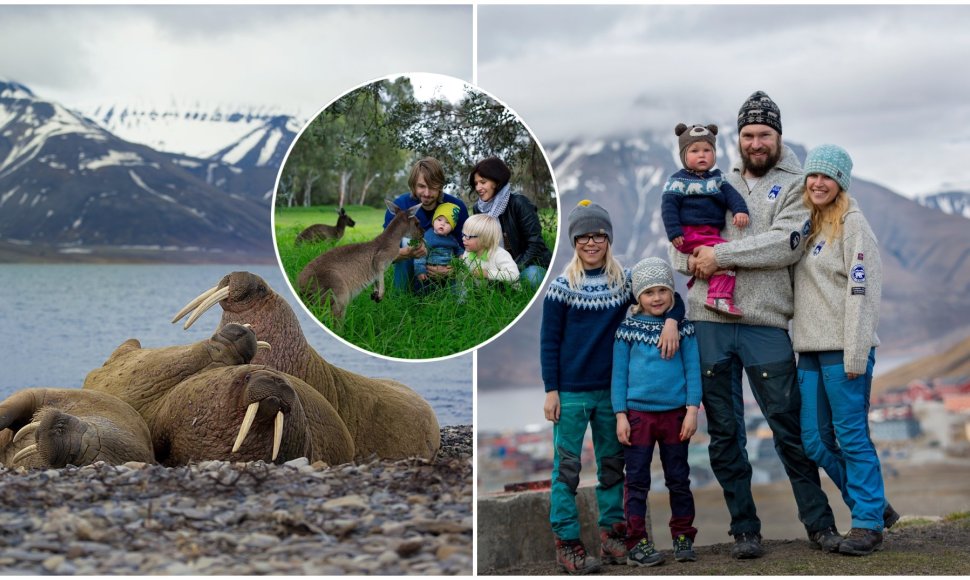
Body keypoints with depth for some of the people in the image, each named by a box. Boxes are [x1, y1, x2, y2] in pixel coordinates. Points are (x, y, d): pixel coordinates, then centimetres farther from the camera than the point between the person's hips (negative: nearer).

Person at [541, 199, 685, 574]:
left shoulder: (624, 281, 5)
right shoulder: (562, 287, -4)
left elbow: (668, 296, 5)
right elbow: (549, 342, -3)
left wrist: (671, 320, -18)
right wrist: (551, 391, -7)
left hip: (611, 390, 4)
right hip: (571, 392, -4)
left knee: (612, 465, 9)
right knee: (567, 468, -2)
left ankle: (612, 535, 18)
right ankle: (566, 543, 1)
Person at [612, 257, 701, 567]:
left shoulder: (683, 327, 3)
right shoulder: (628, 328, 1)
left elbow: (692, 369, 2)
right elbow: (619, 373, 2)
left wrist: (692, 409, -5)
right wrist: (620, 415, -3)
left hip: (675, 413, 1)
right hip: (638, 413, -1)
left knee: (679, 479, 10)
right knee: (637, 481, 2)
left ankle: (683, 537, 19)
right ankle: (637, 542, 6)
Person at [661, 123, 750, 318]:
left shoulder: (716, 179, 20)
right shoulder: (678, 180, 2)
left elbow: (730, 193, 7)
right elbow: (668, 206, -5)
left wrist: (740, 210, -14)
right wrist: (674, 233, -16)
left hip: (712, 233, 8)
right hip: (689, 234, -8)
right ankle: (719, 298, -31)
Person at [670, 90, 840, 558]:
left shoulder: (795, 185, 4)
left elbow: (787, 243, -12)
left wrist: (722, 255, -14)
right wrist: (691, 259, -6)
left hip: (765, 325, -3)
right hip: (708, 322, 4)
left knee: (790, 429, 0)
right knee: (723, 432, 6)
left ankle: (819, 523, 13)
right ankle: (744, 529, 16)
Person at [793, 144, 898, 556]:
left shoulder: (852, 223, -6)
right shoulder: (806, 225, 17)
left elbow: (862, 288, -13)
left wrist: (856, 353, -18)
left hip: (843, 350, -8)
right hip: (810, 350, 8)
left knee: (852, 437, -4)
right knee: (815, 441, 7)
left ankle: (868, 523, 6)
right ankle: (874, 506, 21)